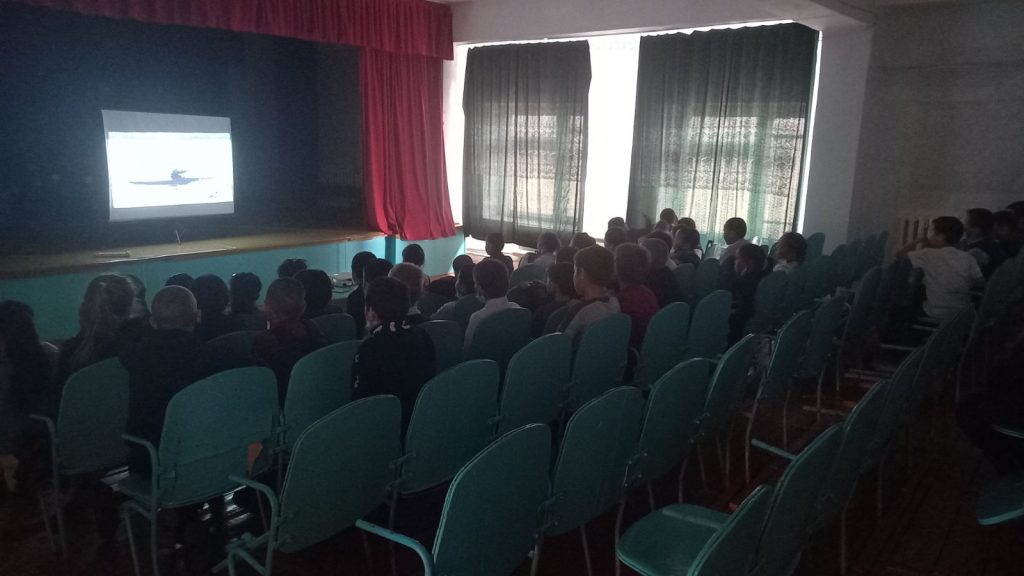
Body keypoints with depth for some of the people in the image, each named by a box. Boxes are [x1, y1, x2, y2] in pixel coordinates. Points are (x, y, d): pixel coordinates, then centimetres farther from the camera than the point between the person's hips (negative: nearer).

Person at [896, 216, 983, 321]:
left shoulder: (928, 255, -14)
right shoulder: (968, 258, -7)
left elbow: (899, 254, -5)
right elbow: (980, 282, -3)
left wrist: (921, 240, 5)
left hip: (934, 316, -3)